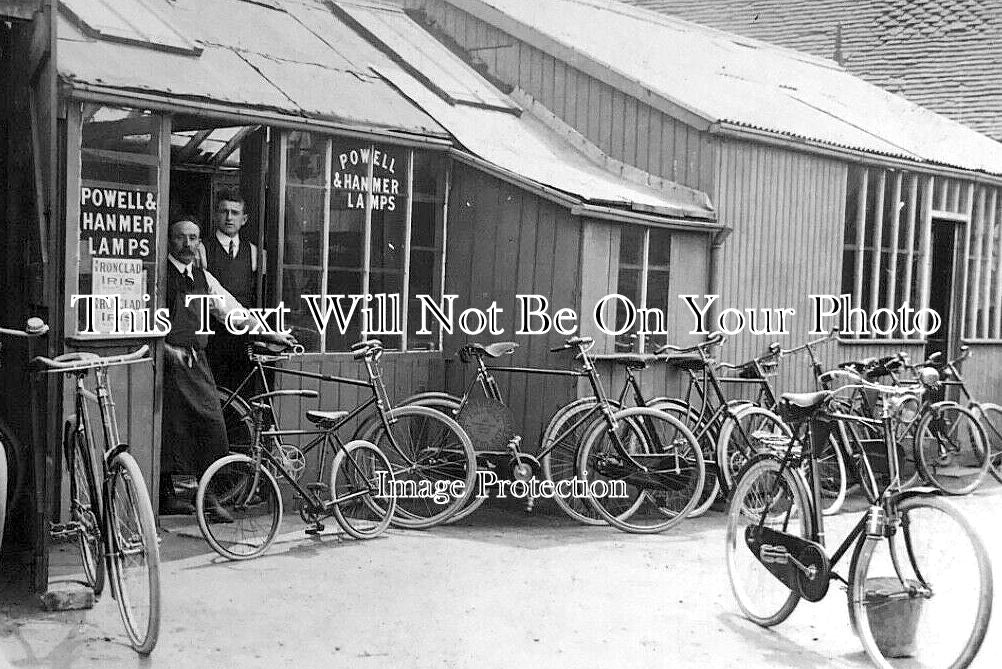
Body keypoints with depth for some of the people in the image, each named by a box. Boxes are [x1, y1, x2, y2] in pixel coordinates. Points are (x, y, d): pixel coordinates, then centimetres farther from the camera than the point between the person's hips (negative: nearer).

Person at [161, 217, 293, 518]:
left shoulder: (203, 278, 16)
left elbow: (231, 310, 15)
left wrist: (270, 334, 9)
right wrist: (166, 348, -19)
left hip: (197, 361, 5)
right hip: (169, 359, -5)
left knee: (212, 424, -3)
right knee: (169, 427, -1)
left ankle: (208, 495, 7)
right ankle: (166, 495, 13)